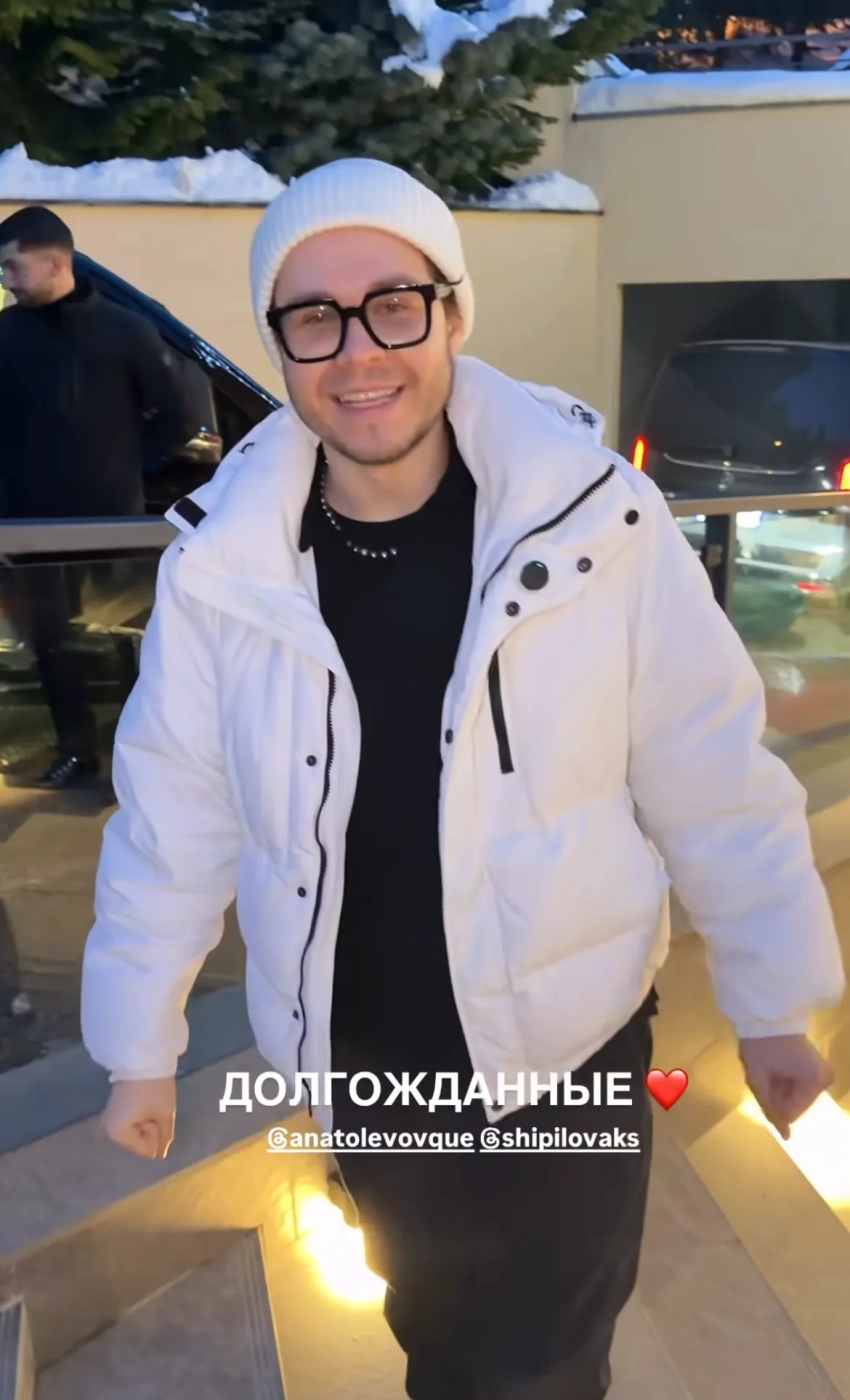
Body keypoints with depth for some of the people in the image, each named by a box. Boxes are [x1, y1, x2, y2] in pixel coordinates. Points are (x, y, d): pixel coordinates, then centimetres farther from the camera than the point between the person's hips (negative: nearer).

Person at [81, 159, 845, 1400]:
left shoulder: (598, 521, -18)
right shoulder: (223, 564, -13)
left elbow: (717, 783, -9)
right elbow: (174, 816, -4)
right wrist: (140, 1042, 4)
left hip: (565, 1054, -2)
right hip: (360, 1064, 3)